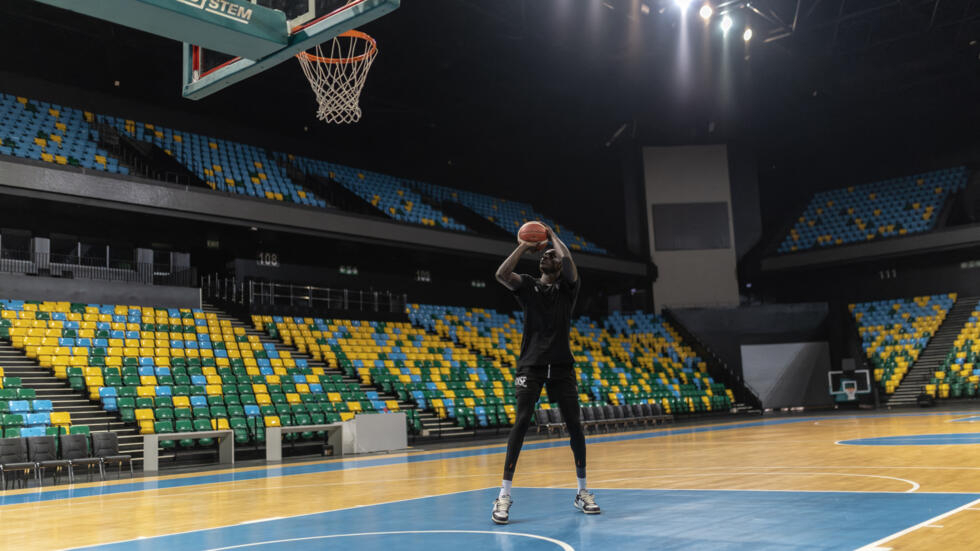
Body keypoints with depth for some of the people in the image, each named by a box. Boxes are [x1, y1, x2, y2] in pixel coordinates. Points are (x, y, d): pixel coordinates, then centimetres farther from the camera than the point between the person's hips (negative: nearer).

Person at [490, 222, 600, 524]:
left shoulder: (568, 286, 7)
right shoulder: (528, 285, 9)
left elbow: (568, 261, -14)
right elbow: (501, 274, -10)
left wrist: (553, 235, 0)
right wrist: (523, 247, -3)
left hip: (561, 366, 1)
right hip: (531, 364, 0)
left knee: (574, 425, 0)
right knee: (521, 422, -11)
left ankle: (582, 492, 15)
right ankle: (504, 495, -9)